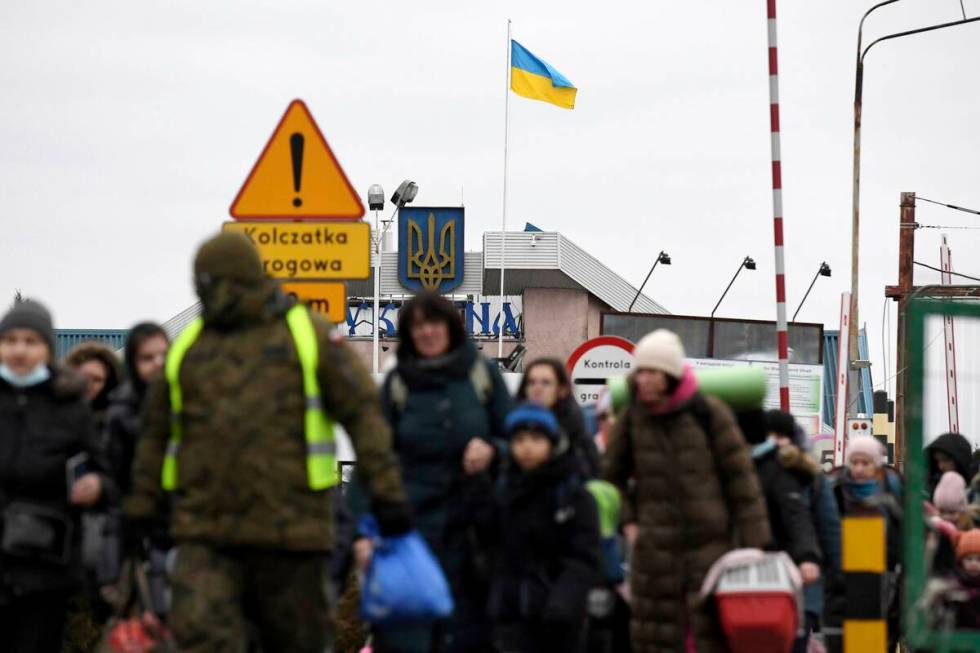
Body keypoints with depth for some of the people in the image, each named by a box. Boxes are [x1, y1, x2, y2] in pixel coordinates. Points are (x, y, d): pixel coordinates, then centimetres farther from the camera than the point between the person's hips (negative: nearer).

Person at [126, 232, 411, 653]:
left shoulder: (308, 335, 3)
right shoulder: (187, 348, 13)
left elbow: (362, 411, 0)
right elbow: (157, 432, 21)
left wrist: (386, 489, -6)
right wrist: (140, 505, 17)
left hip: (289, 531, -2)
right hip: (204, 535, 2)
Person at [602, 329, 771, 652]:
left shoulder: (709, 413, -5)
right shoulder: (632, 419, 4)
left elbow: (740, 477, -3)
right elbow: (610, 476, 19)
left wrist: (754, 541, -6)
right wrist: (627, 521, 5)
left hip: (710, 540, -3)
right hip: (655, 548, 3)